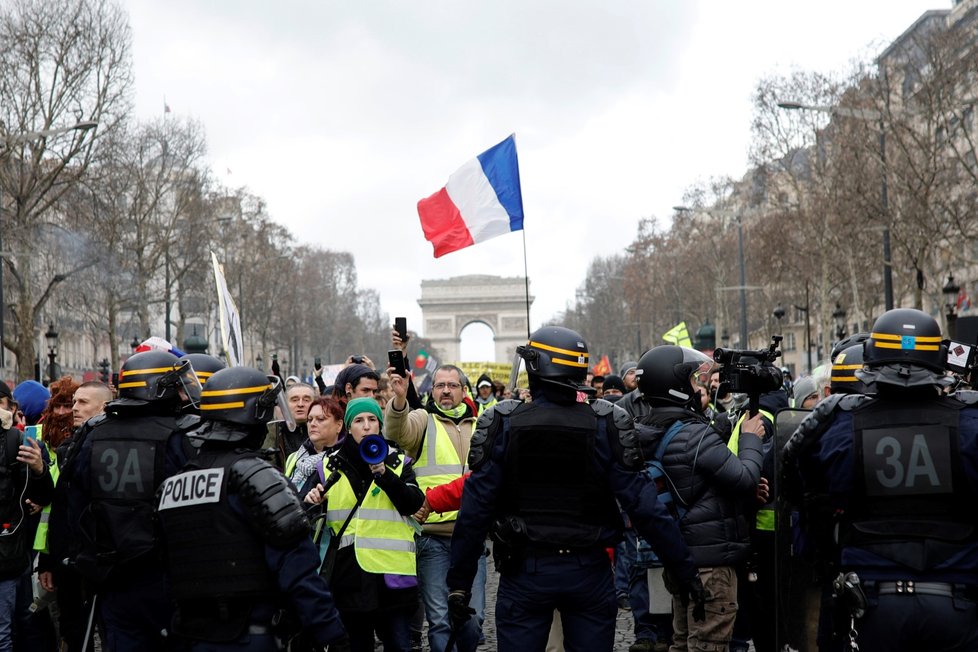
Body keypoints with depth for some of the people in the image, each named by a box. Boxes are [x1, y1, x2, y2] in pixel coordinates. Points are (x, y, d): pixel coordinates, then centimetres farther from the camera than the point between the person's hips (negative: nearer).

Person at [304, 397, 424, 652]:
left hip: (391, 573, -1)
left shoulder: (398, 462, 5)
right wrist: (313, 502, -8)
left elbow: (414, 505, -9)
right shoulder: (332, 465, 8)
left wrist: (384, 473, -18)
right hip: (349, 573, 2)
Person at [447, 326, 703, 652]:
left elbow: (475, 511, -7)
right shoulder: (607, 424, -6)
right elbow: (643, 506, -9)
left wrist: (459, 583, 1)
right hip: (589, 573, 1)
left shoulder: (502, 425, -7)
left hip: (525, 573, -1)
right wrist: (685, 570, -2)